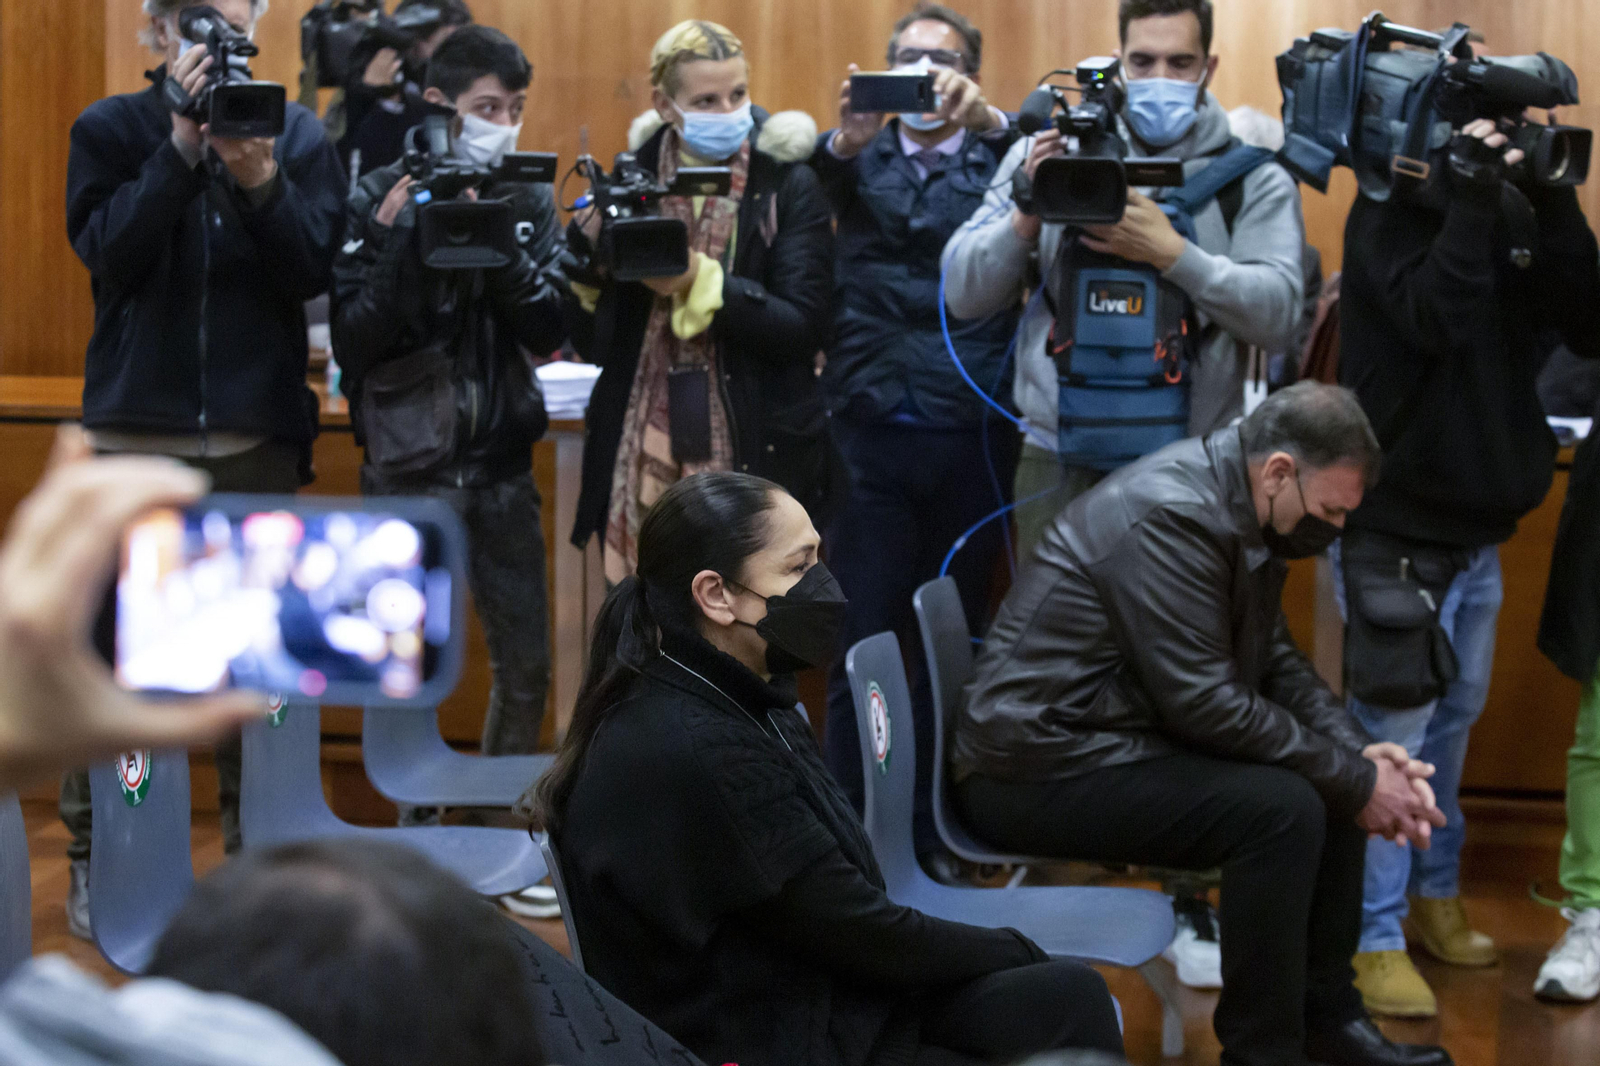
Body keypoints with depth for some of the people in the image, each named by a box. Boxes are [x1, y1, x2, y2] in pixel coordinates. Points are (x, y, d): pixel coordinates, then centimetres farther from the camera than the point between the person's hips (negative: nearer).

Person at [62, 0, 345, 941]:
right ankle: (94, 854, 9)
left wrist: (260, 180, -20)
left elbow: (314, 272, -4)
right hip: (135, 430, -1)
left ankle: (256, 849, 17)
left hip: (258, 435, 1)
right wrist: (181, 147, -17)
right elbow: (111, 255, -10)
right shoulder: (112, 130, 4)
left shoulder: (298, 137, 6)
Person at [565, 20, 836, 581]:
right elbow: (589, 339, 8)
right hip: (643, 450, 3)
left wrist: (698, 280, -19)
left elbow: (803, 325, -11)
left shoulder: (788, 186, -2)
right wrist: (586, 255, -10)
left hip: (755, 454, -3)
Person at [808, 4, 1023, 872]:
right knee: (861, 643, 1)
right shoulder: (862, 161, 9)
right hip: (872, 433, 0)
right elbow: (812, 189, -12)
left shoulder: (999, 159, 8)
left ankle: (939, 830, 18)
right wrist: (845, 139, -34)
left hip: (973, 435, 0)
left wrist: (990, 122, -32)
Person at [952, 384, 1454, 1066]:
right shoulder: (1172, 514, -23)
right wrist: (1353, 779, -18)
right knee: (1282, 807, -24)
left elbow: (1275, 662, 12)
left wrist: (1361, 755, -5)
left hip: (1115, 741, 10)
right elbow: (1205, 703, -25)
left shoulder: (1240, 515, 7)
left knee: (1334, 778, 7)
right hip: (1039, 771, -10)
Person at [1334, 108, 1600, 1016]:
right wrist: (1473, 203, -26)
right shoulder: (1392, 213, -11)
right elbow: (1437, 320, -27)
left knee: (1454, 718, 17)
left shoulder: (1510, 214, 4)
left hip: (1478, 527, 6)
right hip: (1396, 526, -6)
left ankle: (1433, 893, 32)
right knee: (1392, 733, -3)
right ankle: (1375, 938, 3)